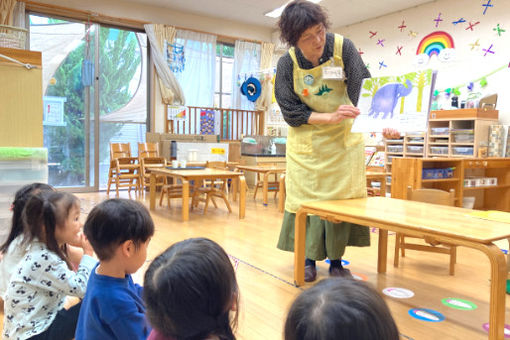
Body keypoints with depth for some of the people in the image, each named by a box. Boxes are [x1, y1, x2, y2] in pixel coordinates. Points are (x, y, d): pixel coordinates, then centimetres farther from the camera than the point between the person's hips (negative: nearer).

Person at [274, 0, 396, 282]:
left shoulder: (343, 47, -13)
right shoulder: (287, 64, -12)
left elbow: (363, 91, -17)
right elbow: (291, 112, -13)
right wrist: (330, 116, -25)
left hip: (343, 138, 0)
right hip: (306, 141, 0)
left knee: (343, 198, 3)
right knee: (305, 198, 2)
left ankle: (336, 260, 18)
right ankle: (308, 259, 17)